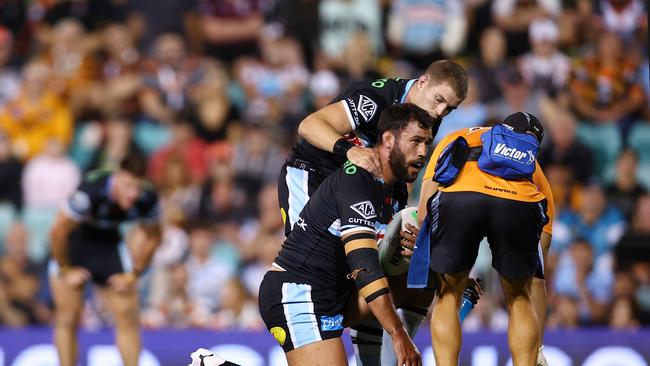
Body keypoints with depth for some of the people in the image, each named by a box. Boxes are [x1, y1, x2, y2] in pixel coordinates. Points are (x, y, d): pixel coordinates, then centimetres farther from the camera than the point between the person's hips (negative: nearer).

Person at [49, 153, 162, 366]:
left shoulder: (147, 199, -22)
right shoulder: (90, 191, -36)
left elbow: (152, 237, 0)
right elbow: (58, 231, -24)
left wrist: (134, 274, 0)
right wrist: (65, 270, -14)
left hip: (109, 242, 3)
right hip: (73, 242, -3)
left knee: (127, 318, -6)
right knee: (68, 319, -6)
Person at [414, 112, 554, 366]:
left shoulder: (456, 139, 42)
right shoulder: (536, 175, 41)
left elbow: (423, 212, 25)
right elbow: (536, 281, 43)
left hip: (456, 199, -1)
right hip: (521, 205, 1)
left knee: (448, 296, 22)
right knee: (519, 298, 26)